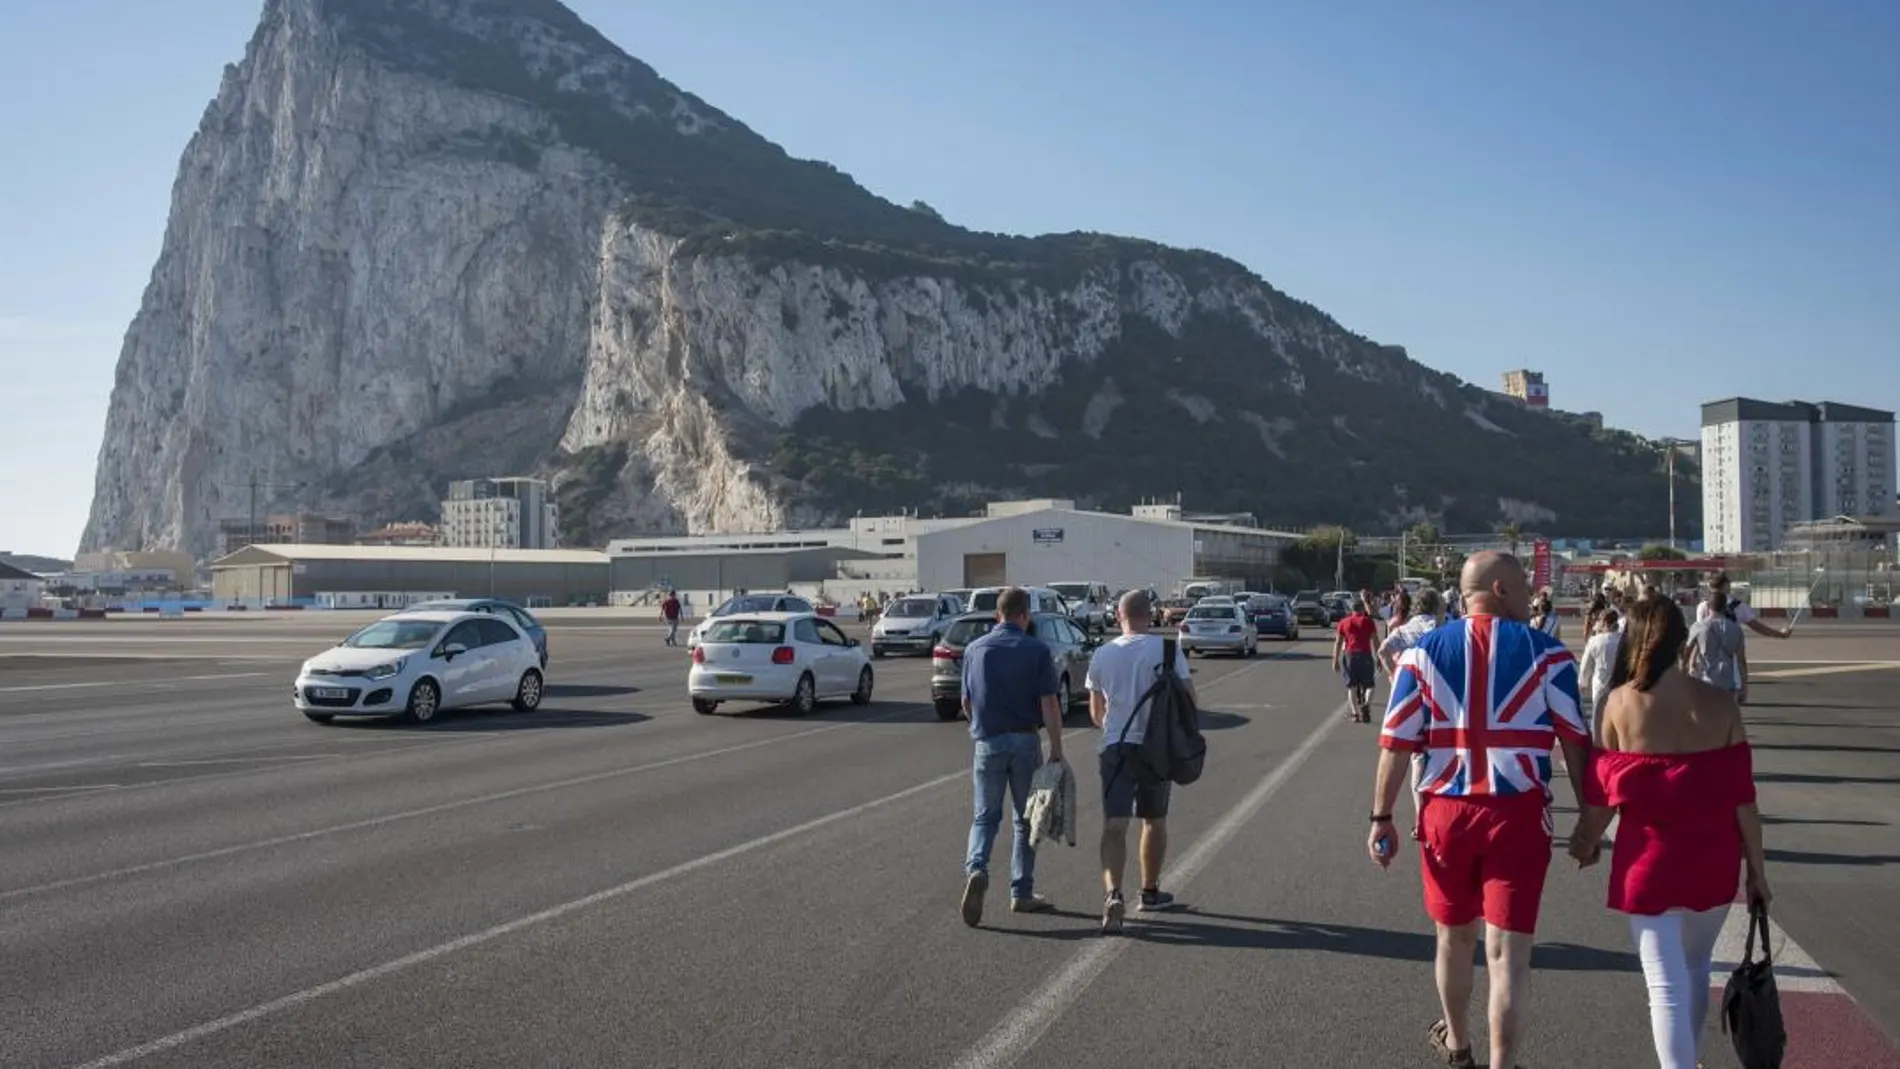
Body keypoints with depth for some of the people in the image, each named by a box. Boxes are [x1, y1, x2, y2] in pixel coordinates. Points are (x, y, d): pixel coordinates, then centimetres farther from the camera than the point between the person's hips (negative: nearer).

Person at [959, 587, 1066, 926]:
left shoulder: (974, 650, 1)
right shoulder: (1037, 651, -6)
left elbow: (966, 703, 9)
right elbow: (1048, 705, -11)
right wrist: (1057, 750, -8)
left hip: (988, 742, 2)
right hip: (1025, 742, -1)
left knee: (985, 816, 10)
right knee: (1026, 819, 12)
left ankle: (976, 869, -17)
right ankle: (1021, 893, 16)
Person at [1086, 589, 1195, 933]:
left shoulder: (1102, 654, 4)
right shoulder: (1167, 649, -3)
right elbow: (1187, 696, -5)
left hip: (1115, 747, 0)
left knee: (1114, 826, -6)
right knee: (1154, 821, 18)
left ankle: (1113, 894, -26)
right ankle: (1150, 893, 31)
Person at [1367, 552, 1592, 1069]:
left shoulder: (1423, 651, 2)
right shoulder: (1547, 653, -2)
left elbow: (1397, 745, 0)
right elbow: (1576, 743, -1)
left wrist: (1381, 818, 6)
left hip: (1446, 811, 3)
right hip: (1520, 813, -2)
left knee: (1455, 935, 22)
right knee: (1508, 952, 1)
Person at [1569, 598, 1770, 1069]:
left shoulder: (1621, 702, -9)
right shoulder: (1719, 704, -5)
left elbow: (1602, 791, -5)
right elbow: (1742, 796, -4)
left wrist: (1586, 841, 14)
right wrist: (1757, 868, 7)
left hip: (1651, 857, -3)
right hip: (1713, 859, 3)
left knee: (1667, 985, 1)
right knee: (1695, 967, 25)